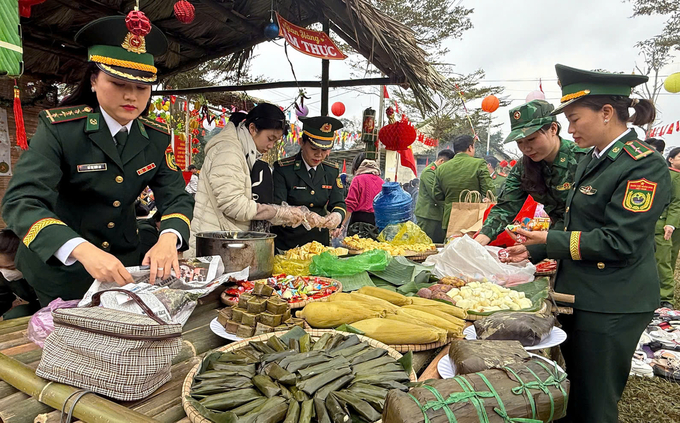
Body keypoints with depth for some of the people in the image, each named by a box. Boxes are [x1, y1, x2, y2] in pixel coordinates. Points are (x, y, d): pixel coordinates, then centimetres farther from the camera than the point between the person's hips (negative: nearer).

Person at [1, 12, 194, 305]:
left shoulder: (156, 138, -6)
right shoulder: (58, 128, -19)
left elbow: (177, 198, -9)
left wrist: (168, 238, -33)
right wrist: (82, 250, -46)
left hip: (122, 266, 4)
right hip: (60, 269, -4)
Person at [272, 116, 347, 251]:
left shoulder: (332, 171, 9)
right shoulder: (283, 169, -4)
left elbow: (338, 203, 8)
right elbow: (276, 208, -9)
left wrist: (337, 215, -15)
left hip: (321, 240, 3)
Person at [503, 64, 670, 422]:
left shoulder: (645, 165, -17)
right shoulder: (594, 160, 10)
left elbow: (619, 242, -22)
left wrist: (551, 240, -16)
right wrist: (535, 249, 10)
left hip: (611, 309, -8)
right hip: (581, 297, 8)